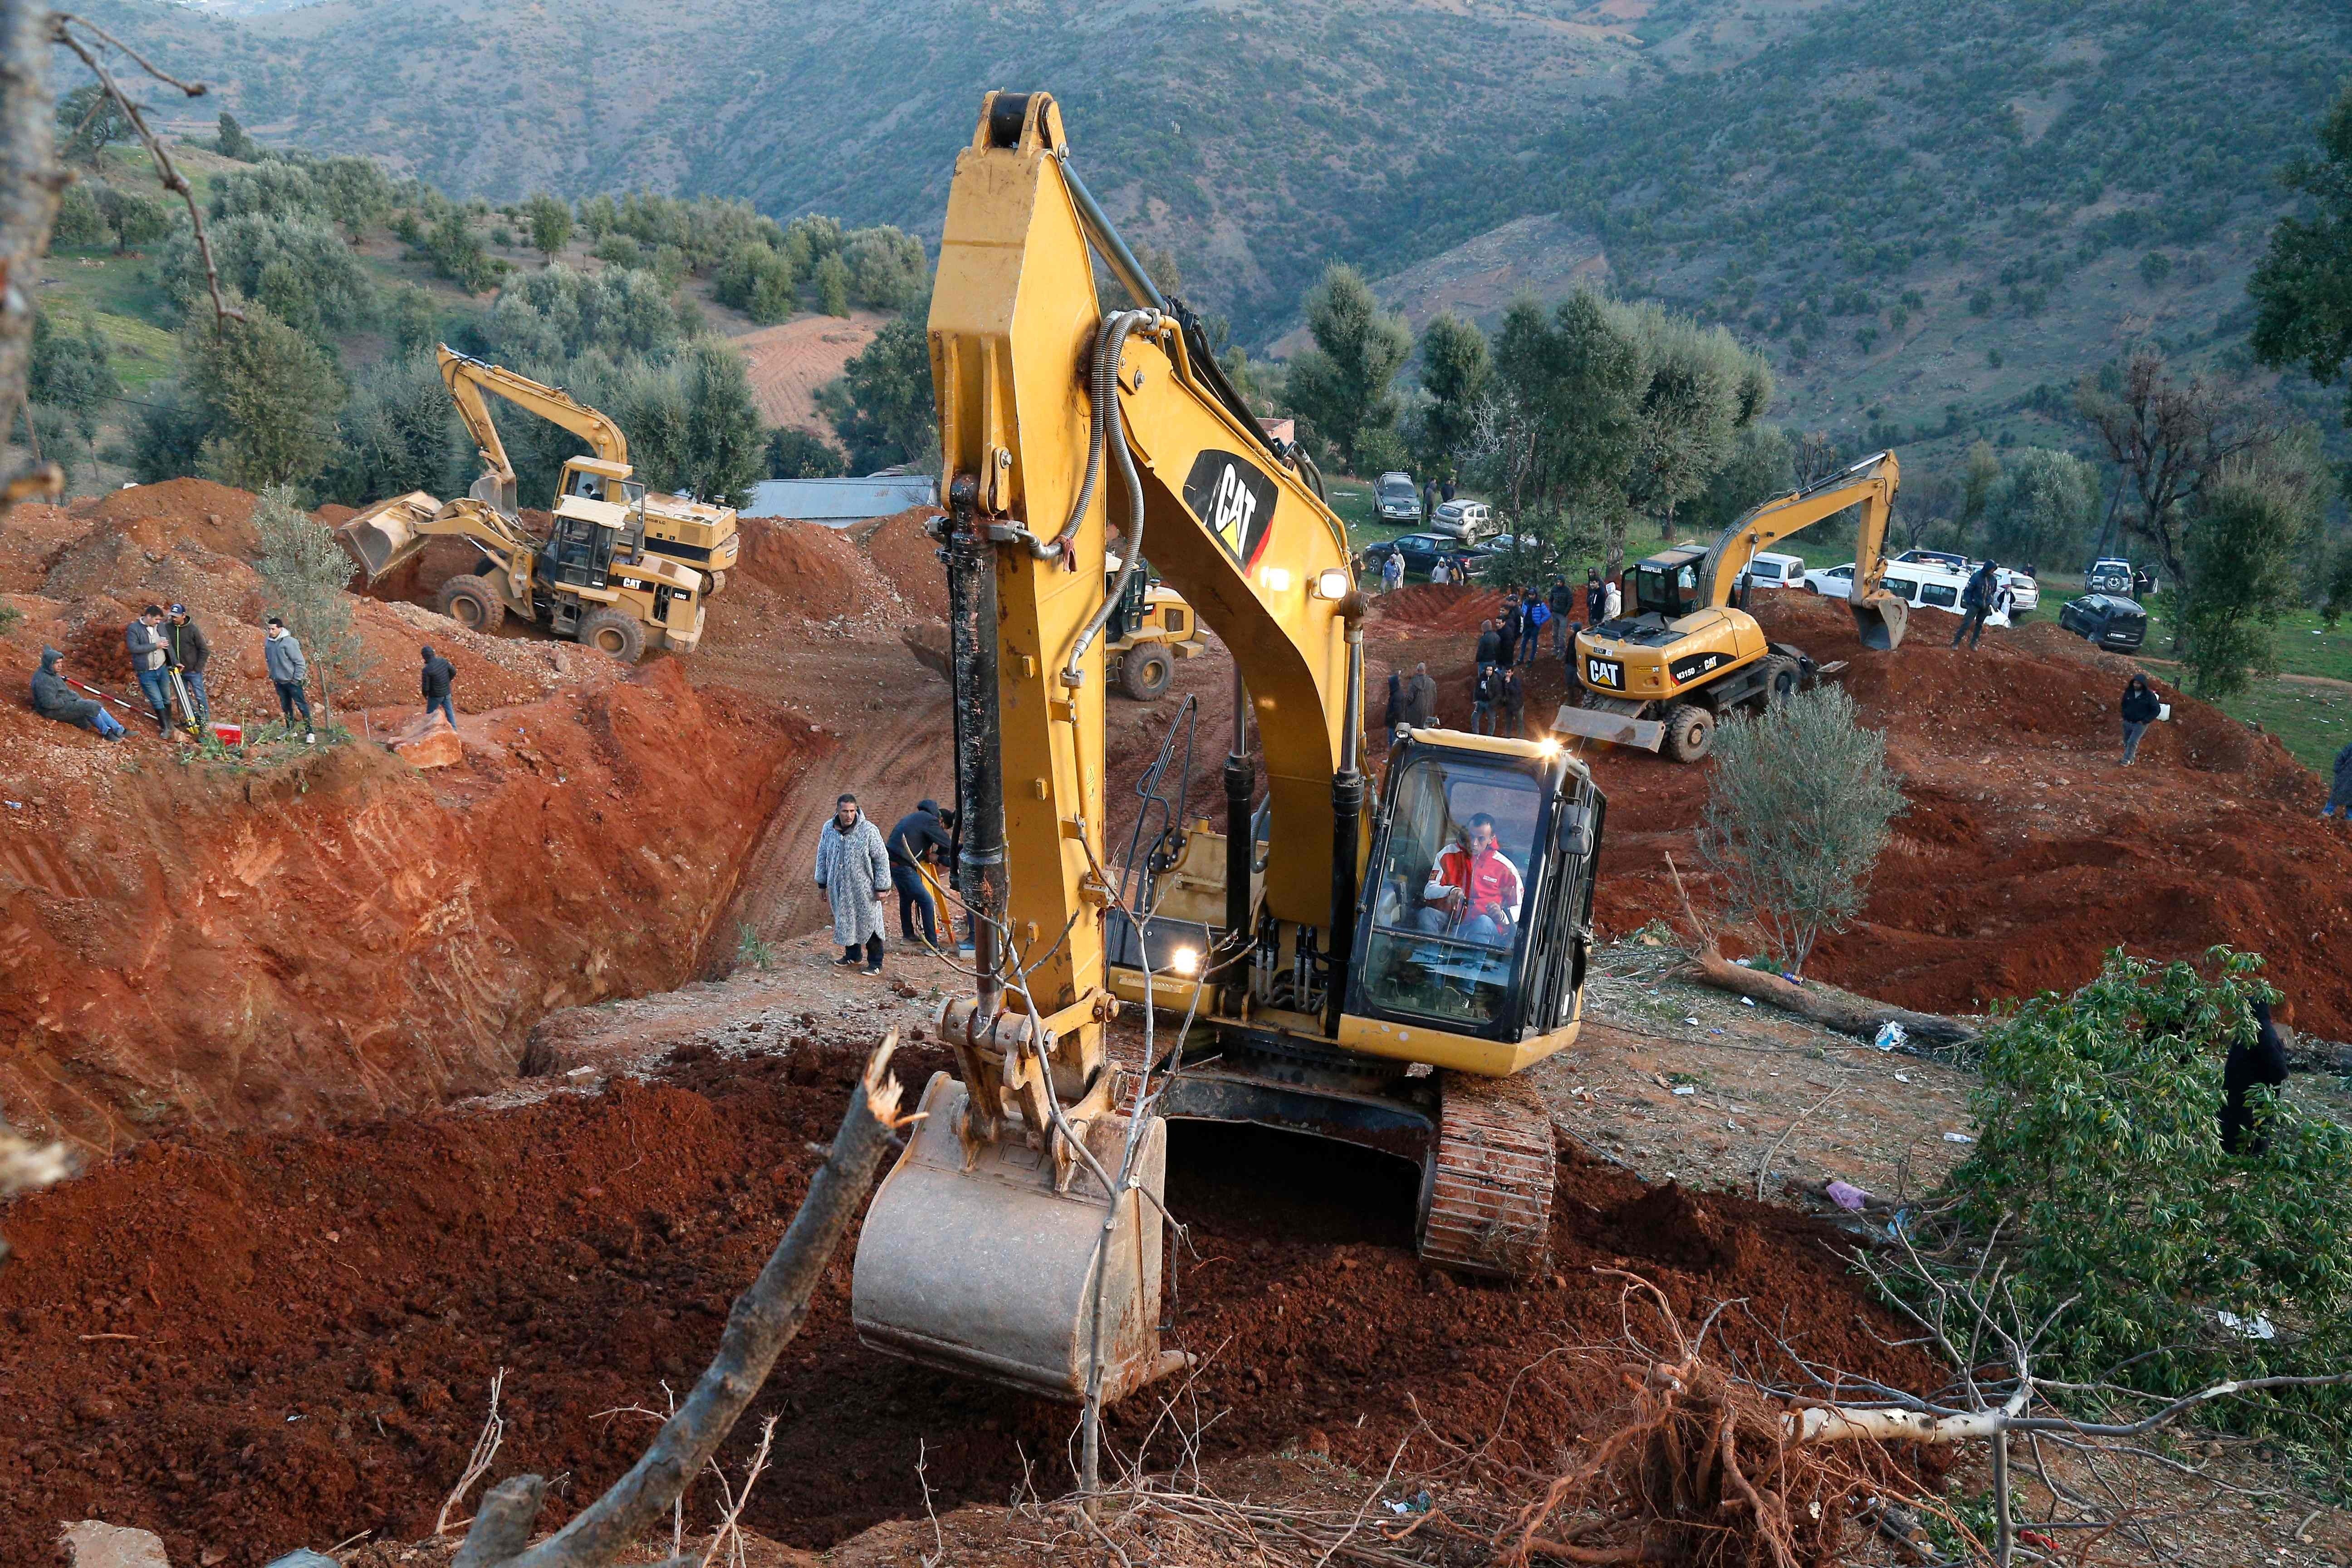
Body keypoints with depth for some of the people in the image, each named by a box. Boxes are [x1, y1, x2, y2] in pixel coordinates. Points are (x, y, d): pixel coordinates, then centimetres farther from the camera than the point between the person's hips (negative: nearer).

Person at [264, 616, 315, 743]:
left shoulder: (289, 642, -19)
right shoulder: (268, 642, -1)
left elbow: (300, 662, -15)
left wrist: (297, 679, -15)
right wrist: (272, 675, 13)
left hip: (292, 681, -6)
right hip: (279, 681, 7)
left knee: (302, 705, -4)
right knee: (286, 706, 16)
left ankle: (310, 733, -1)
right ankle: (290, 731, 27)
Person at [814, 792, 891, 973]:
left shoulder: (869, 831, -16)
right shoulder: (828, 829, -1)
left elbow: (882, 860, -10)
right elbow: (822, 857, 12)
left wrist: (881, 888, -9)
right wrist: (823, 884, 15)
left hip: (864, 890, -4)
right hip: (839, 889, 4)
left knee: (869, 924, 2)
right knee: (845, 923, 16)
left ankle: (875, 963, 13)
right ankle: (852, 956, 35)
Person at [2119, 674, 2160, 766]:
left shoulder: (2149, 695, -15)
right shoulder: (2129, 692, -3)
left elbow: (2157, 710, -11)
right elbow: (2124, 704, 16)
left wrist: (2145, 721, -14)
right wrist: (2124, 716, 5)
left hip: (2140, 724, -5)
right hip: (2127, 722, 5)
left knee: (2132, 742, -14)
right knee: (2127, 742, 13)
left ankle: (2127, 760, -1)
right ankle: (2132, 758, 34)